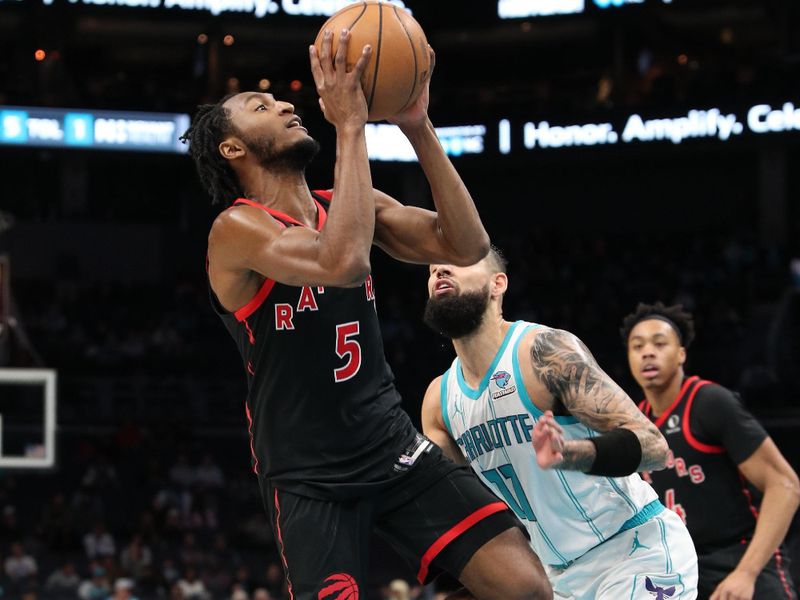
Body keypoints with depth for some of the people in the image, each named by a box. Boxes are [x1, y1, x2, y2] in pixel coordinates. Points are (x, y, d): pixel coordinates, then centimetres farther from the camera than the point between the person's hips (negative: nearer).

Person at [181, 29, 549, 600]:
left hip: (396, 446, 5)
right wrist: (350, 126, -28)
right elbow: (344, 263, -33)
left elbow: (467, 245, -3)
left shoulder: (355, 204, 7)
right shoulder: (237, 229, -14)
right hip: (310, 479, -5)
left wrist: (418, 127, -10)